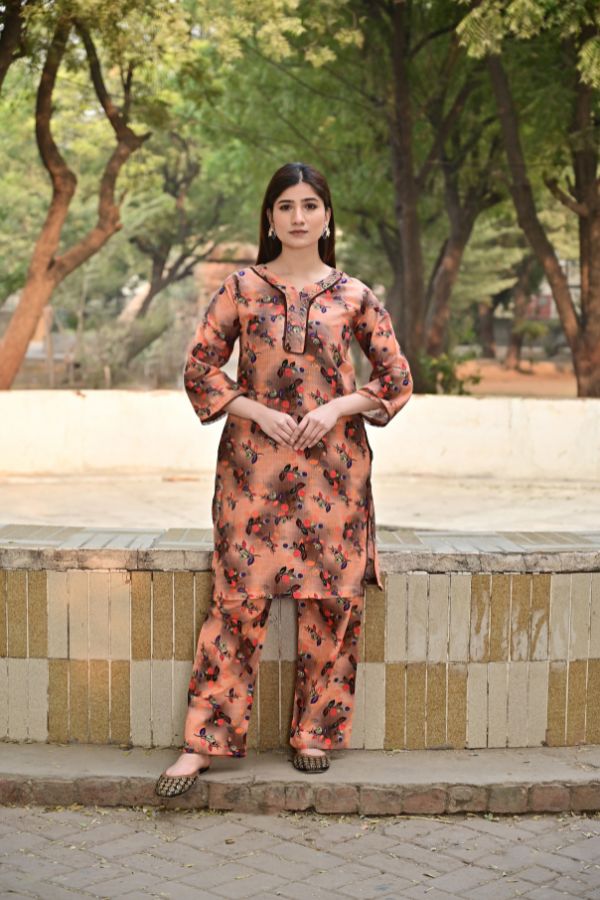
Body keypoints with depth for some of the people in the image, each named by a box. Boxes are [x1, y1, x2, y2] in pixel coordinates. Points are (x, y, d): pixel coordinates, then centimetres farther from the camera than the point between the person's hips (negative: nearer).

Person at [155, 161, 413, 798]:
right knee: (239, 598, -5)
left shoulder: (353, 296, 5)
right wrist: (258, 412, -9)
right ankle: (203, 741, 1)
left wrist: (336, 408, -7)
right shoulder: (242, 288, 4)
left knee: (330, 600, 2)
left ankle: (314, 732, 16)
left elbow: (396, 379, 8)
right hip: (254, 466, -1)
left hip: (332, 465, 1)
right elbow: (199, 368, 4)